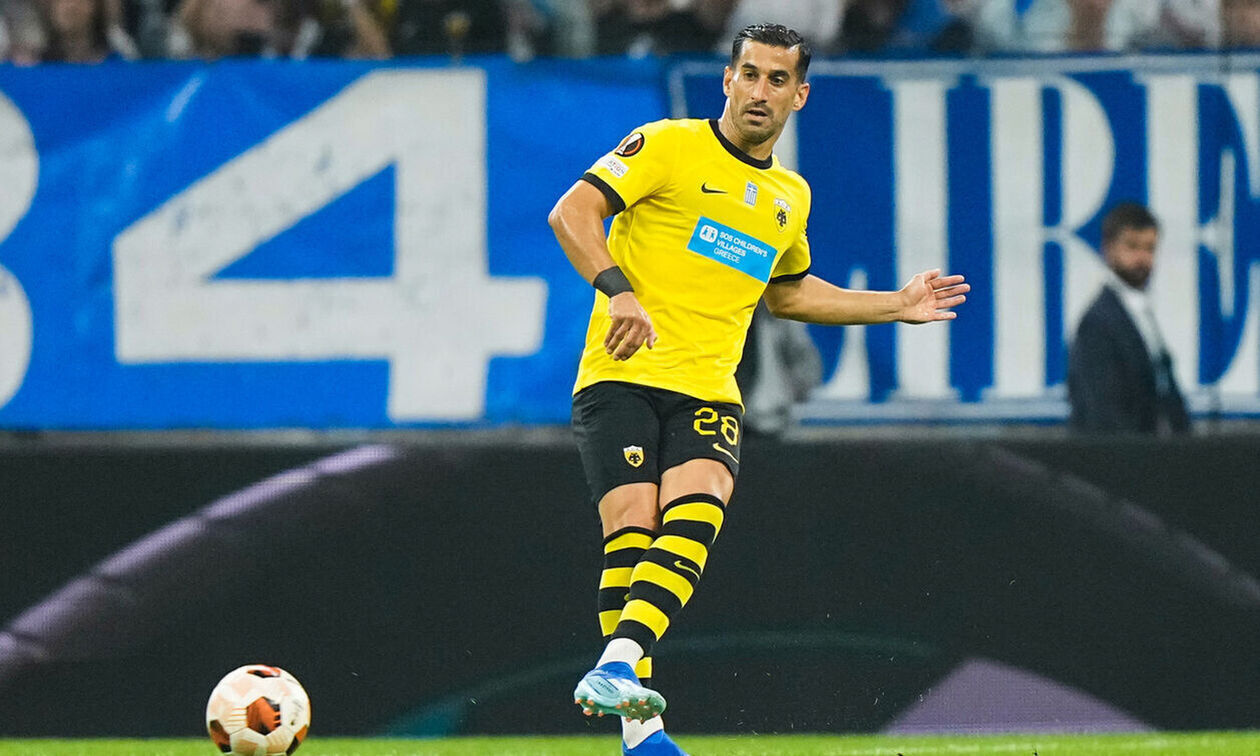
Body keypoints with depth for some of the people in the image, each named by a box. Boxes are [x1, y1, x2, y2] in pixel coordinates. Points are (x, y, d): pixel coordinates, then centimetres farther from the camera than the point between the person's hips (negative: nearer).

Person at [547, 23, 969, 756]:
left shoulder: (790, 196, 20)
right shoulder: (669, 146, 2)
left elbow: (788, 291, 38)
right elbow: (573, 212, -7)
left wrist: (896, 306, 35)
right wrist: (619, 290, -21)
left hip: (708, 390, 4)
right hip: (623, 376, -4)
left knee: (695, 514, -24)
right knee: (632, 523, -19)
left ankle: (617, 668, -36)